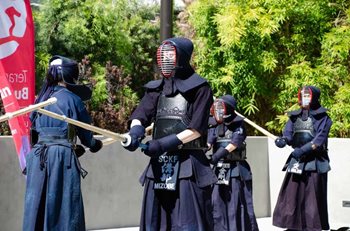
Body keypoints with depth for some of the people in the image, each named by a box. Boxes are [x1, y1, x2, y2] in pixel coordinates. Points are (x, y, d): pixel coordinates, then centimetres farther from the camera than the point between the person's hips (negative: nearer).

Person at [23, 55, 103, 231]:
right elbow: (84, 131, 2)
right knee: (64, 205, 0)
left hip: (37, 155, 6)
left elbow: (36, 130, 16)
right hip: (62, 156, -6)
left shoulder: (42, 98, 15)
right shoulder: (72, 99, -3)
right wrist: (95, 145, 25)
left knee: (37, 206, 8)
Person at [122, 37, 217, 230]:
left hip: (188, 165, -6)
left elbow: (196, 129, -9)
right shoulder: (156, 88, 14)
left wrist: (164, 143, -17)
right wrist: (135, 132, -23)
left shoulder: (199, 88, -2)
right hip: (159, 165, 6)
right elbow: (140, 115, 1)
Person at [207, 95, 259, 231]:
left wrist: (218, 155, -27)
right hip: (219, 169, 5)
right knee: (217, 204, 5)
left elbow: (234, 144, -16)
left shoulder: (238, 125, -3)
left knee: (237, 204, -4)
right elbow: (208, 141, -4)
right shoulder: (214, 126, 10)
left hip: (235, 169, -5)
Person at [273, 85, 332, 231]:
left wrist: (302, 150, -23)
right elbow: (288, 134, 4)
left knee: (312, 198, -6)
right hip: (296, 161, 5)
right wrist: (283, 140, -20)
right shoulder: (295, 117, 15)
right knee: (292, 196, 2)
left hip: (314, 163, -5)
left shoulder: (322, 118, 0)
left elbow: (320, 139, -11)